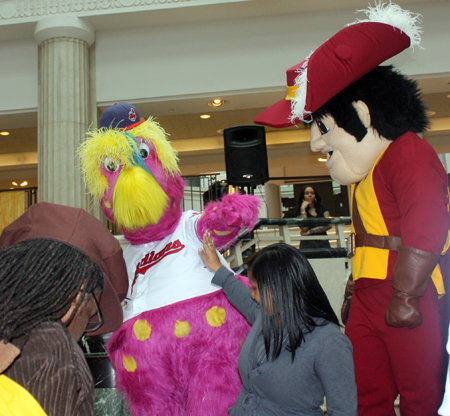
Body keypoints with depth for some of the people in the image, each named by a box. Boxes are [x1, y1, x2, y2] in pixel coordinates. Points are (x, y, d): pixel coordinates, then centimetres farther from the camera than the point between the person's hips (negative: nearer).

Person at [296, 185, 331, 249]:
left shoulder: (322, 208, 16)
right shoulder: (299, 211, 9)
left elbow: (328, 225, 2)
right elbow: (304, 228, -6)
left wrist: (310, 231, -3)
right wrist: (303, 209, -4)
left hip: (323, 242, 2)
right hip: (308, 243, -2)